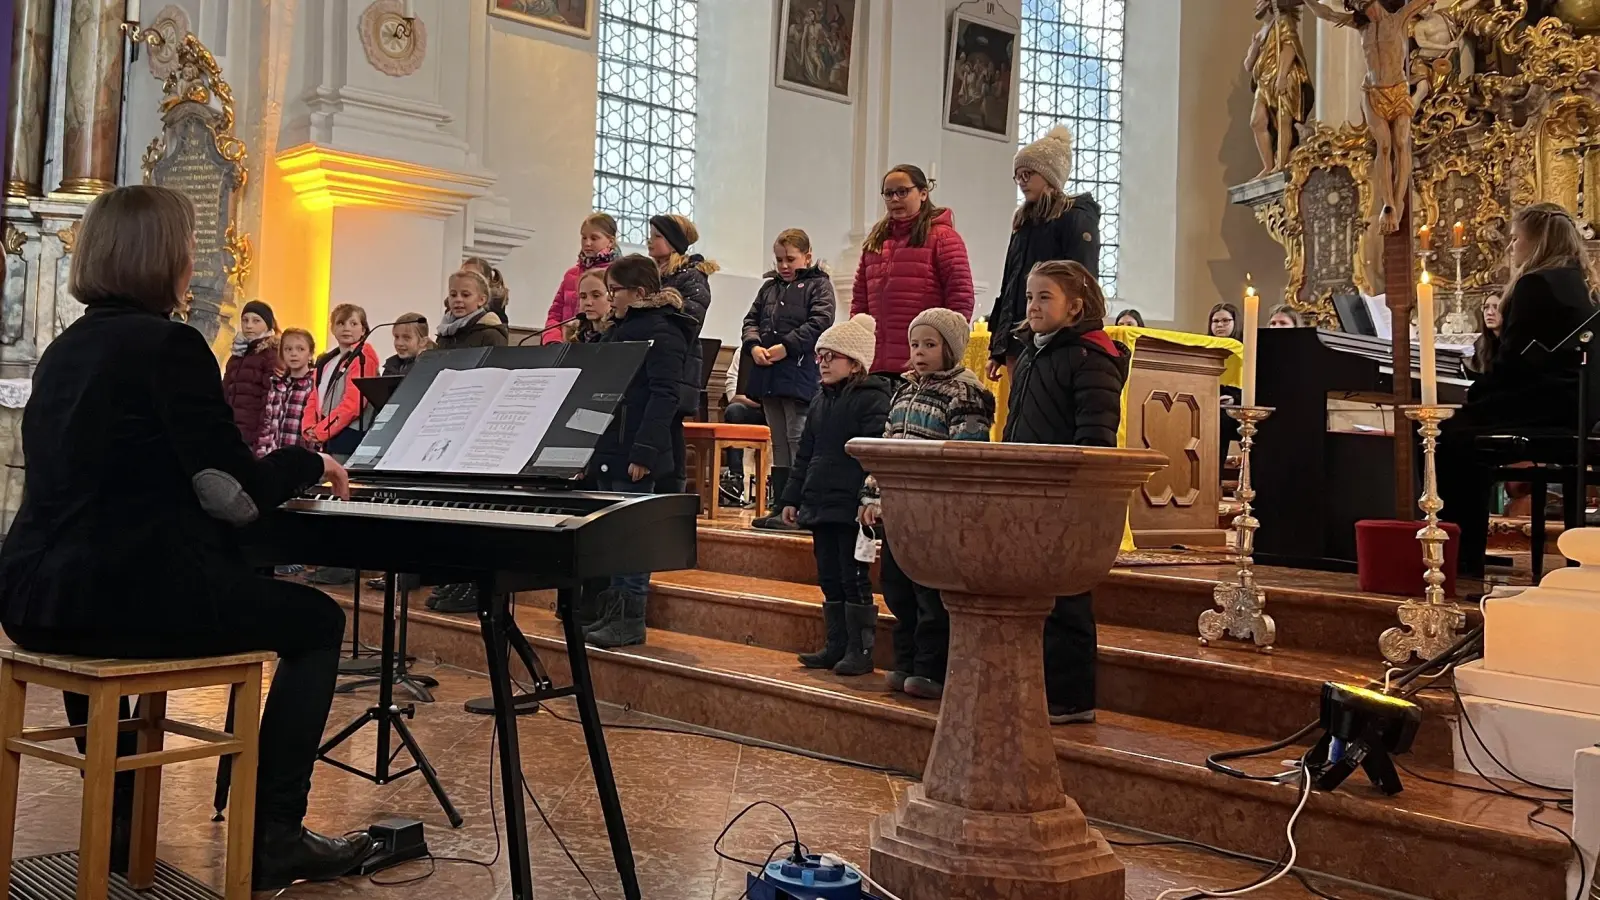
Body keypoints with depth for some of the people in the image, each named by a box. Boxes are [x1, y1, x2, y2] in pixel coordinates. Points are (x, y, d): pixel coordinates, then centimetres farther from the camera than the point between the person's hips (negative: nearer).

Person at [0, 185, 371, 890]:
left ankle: (116, 819, 43)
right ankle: (272, 839, 9)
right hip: (128, 592, -8)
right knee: (318, 620, 10)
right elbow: (235, 493, -13)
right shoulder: (169, 344, -11)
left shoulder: (63, 349, 14)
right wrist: (308, 462, 6)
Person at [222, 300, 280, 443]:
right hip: (231, 431, 7)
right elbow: (225, 392, 23)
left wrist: (264, 434, -18)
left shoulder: (273, 355, -3)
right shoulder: (237, 354, 20)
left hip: (255, 433, -7)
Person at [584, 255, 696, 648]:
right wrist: (591, 442, 18)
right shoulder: (620, 329, 19)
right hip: (609, 447, 9)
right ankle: (611, 613, 19)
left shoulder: (662, 332, -10)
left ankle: (631, 620, 2)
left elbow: (664, 396, -19)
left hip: (636, 454, -9)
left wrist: (644, 452, -24)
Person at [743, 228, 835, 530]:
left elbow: (819, 323, -13)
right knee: (778, 443, 11)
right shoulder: (769, 286, 18)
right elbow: (751, 320, 15)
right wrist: (754, 345, -5)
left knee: (799, 443, -6)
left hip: (799, 374, -7)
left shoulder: (819, 285, 0)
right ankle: (779, 506, 16)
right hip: (767, 375, 7)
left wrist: (786, 347, -18)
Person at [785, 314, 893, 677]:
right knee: (829, 579, 12)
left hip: (852, 507, -8)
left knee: (854, 578, -2)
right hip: (820, 504, 8)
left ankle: (860, 650, 5)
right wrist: (792, 497, 16)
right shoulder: (820, 402, 16)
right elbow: (804, 455, 19)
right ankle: (836, 645, 21)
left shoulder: (871, 399, -9)